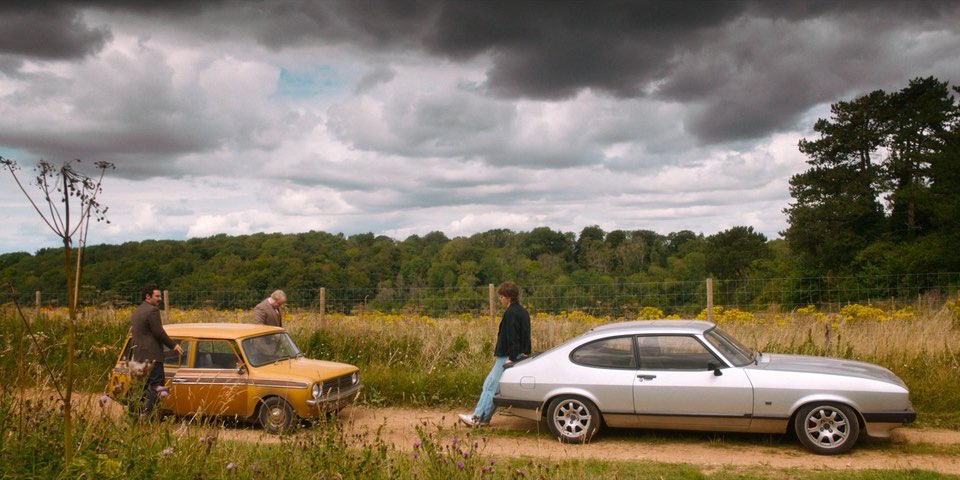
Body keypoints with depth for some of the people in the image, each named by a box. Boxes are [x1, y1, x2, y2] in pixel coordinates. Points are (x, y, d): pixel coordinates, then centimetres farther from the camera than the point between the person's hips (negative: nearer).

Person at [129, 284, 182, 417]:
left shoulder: (136, 311, 17)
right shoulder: (152, 311, -13)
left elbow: (133, 333, 19)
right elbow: (159, 333, -17)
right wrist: (173, 345, -7)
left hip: (137, 356, 10)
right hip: (151, 356, -10)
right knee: (155, 387, -7)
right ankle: (146, 414, -11)